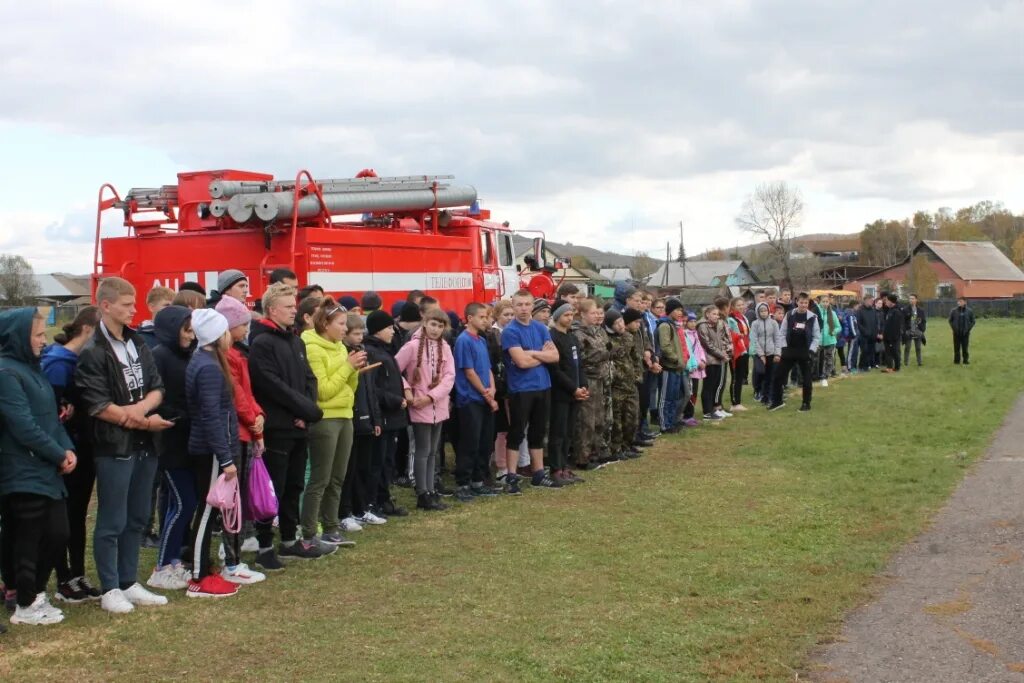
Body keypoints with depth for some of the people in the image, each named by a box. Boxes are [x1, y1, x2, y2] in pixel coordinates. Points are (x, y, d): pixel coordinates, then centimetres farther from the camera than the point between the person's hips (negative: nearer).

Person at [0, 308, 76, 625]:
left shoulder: (31, 368, 15)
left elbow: (51, 415, 15)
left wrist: (67, 448, 0)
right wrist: (59, 455, -12)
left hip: (47, 470, 9)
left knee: (57, 534, 10)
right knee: (28, 538, 0)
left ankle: (34, 592, 25)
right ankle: (26, 605, 11)